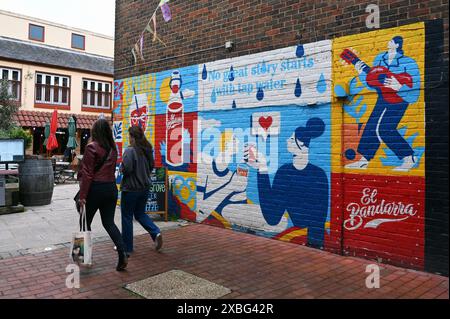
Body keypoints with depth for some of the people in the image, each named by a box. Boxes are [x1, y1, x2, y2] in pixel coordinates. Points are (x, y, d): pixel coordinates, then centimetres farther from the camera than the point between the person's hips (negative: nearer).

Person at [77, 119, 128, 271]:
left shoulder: (92, 147, -11)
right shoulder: (112, 148, 8)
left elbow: (87, 174, -14)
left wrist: (82, 195, -12)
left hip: (96, 188, -6)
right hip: (111, 187, 6)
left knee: (85, 221, 13)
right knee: (109, 222, 10)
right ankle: (122, 253, -4)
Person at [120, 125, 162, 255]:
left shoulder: (130, 150, -17)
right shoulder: (148, 149, 6)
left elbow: (126, 169, -23)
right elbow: (151, 166, 14)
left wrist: (121, 168, -3)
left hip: (130, 188, -7)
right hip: (145, 187, 7)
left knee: (127, 216, 7)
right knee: (140, 213, 21)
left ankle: (126, 247, 17)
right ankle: (156, 233, 3)